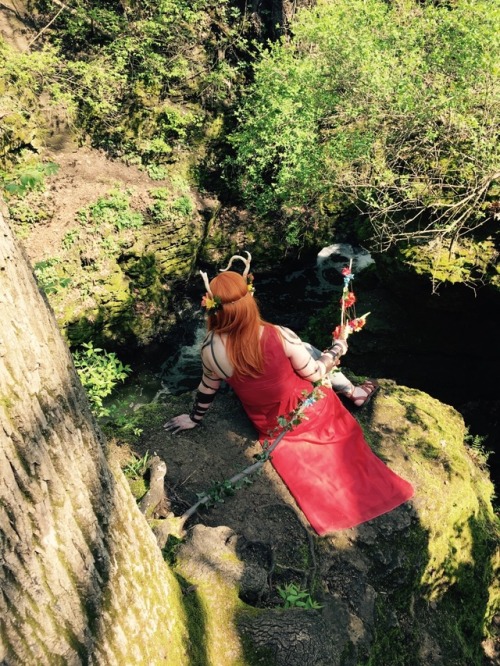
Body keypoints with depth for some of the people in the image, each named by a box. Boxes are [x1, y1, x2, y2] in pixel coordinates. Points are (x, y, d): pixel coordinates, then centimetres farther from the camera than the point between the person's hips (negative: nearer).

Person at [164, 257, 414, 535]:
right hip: (310, 411, -2)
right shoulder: (280, 336, -31)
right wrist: (337, 351, 5)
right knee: (309, 350, 21)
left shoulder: (211, 350, -24)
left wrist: (195, 418, 16)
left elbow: (208, 389, -5)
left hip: (270, 428, 3)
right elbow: (314, 374, -15)